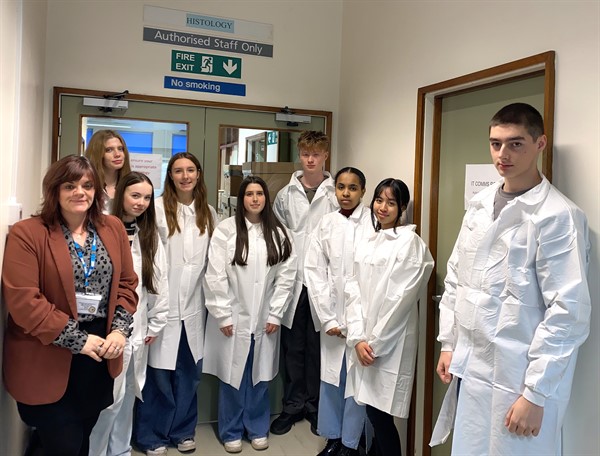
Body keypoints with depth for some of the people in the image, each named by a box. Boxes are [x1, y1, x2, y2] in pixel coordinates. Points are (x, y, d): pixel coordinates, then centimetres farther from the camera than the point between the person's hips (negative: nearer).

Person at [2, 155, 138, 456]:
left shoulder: (113, 228, 4)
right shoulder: (26, 234, -12)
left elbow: (127, 283, 7)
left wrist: (120, 330, -8)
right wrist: (78, 339, -19)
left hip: (99, 357, 5)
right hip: (48, 360, -5)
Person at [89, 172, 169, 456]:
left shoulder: (150, 236, 8)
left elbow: (160, 282, 10)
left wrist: (156, 324, 8)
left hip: (137, 330, 6)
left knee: (127, 397, 16)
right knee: (109, 398, 0)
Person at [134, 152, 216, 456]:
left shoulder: (208, 213, 10)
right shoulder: (158, 208, -7)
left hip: (194, 303, 5)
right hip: (164, 302, -4)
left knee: (189, 370, 12)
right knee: (159, 371, 2)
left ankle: (182, 430, 30)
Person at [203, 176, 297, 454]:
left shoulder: (278, 233, 3)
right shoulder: (225, 230, -7)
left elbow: (286, 276, 1)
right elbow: (214, 277, -8)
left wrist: (275, 314, -3)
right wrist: (223, 315, -10)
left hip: (264, 319, 3)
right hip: (233, 318, -2)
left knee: (260, 376, 12)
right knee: (232, 376, 8)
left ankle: (257, 428, 31)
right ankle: (231, 432, 26)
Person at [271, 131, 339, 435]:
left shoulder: (336, 195, -1)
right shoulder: (286, 195, 8)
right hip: (293, 281, 2)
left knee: (318, 347, 7)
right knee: (293, 347, 10)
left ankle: (315, 406, 23)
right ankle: (293, 405, 25)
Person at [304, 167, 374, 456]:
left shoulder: (375, 223, -7)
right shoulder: (325, 225, 4)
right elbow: (314, 272, 3)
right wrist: (327, 318, -3)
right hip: (333, 316, 3)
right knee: (330, 378, 12)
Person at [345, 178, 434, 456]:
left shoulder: (410, 242, -8)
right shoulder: (366, 244, 12)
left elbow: (400, 299, -13)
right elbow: (354, 291, 6)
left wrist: (375, 343, -11)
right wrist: (358, 338, -5)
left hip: (391, 343, -6)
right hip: (365, 342, 6)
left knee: (379, 413, -2)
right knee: (373, 411, 11)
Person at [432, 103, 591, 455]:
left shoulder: (558, 216, -14)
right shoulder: (480, 205, 7)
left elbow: (569, 312, -16)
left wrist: (536, 393, -15)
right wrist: (449, 343, 11)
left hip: (519, 379, -6)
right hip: (470, 370, 6)